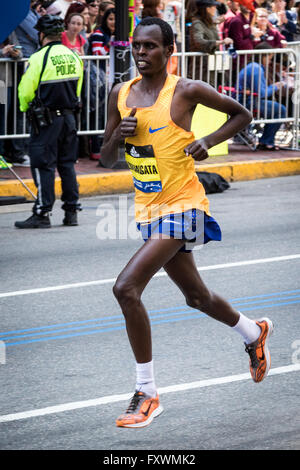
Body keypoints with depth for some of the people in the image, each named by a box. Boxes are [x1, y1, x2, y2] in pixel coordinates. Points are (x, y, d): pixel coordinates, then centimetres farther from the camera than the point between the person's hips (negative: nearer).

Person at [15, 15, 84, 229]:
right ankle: (71, 211, 16)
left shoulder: (39, 58, -15)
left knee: (43, 165, -2)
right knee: (67, 163, 13)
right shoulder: (74, 57, 4)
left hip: (46, 120, -6)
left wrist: (25, 108, 9)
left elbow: (26, 91, -11)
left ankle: (42, 213, -3)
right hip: (69, 117, 6)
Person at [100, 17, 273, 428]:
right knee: (196, 296, 23)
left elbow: (242, 114, 2)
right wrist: (118, 136, -11)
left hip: (182, 207, -7)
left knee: (126, 287, -22)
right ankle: (254, 332, 53)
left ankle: (147, 394, -14)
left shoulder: (186, 91, -11)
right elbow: (107, 160, 11)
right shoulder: (121, 94, 5)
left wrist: (208, 141, -14)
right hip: (148, 209, 7)